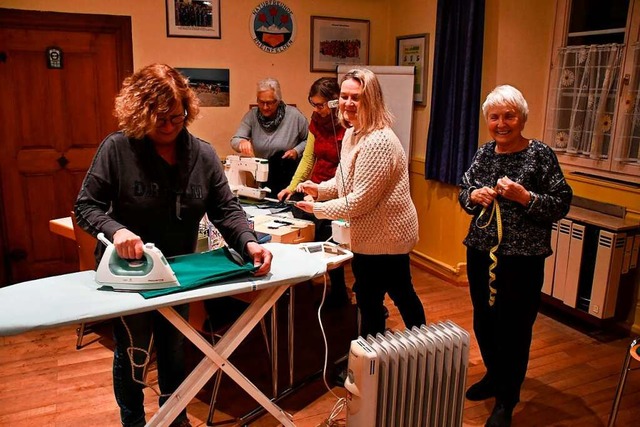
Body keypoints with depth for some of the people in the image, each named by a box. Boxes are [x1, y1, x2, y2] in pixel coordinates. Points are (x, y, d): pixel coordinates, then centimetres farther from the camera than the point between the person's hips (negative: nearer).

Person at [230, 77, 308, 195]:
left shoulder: (294, 115, -5)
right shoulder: (252, 115, 0)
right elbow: (234, 141, -5)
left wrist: (297, 151, -12)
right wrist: (242, 142, -27)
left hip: (291, 177, -2)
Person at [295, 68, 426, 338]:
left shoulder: (378, 141, -25)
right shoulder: (351, 133, 7)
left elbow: (360, 201, -25)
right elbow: (346, 180, 18)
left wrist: (317, 208, -16)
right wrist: (318, 189, 0)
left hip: (384, 236, -10)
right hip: (375, 233, 10)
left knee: (370, 301, 3)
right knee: (402, 294, 23)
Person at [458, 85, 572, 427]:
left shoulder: (540, 155, -9)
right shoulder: (484, 152, 5)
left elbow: (561, 205, -10)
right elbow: (463, 190, 14)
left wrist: (525, 197, -24)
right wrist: (474, 195, -8)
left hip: (522, 258, -5)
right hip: (481, 252, 5)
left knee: (514, 327, 4)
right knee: (484, 320, 17)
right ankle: (494, 376, 43)